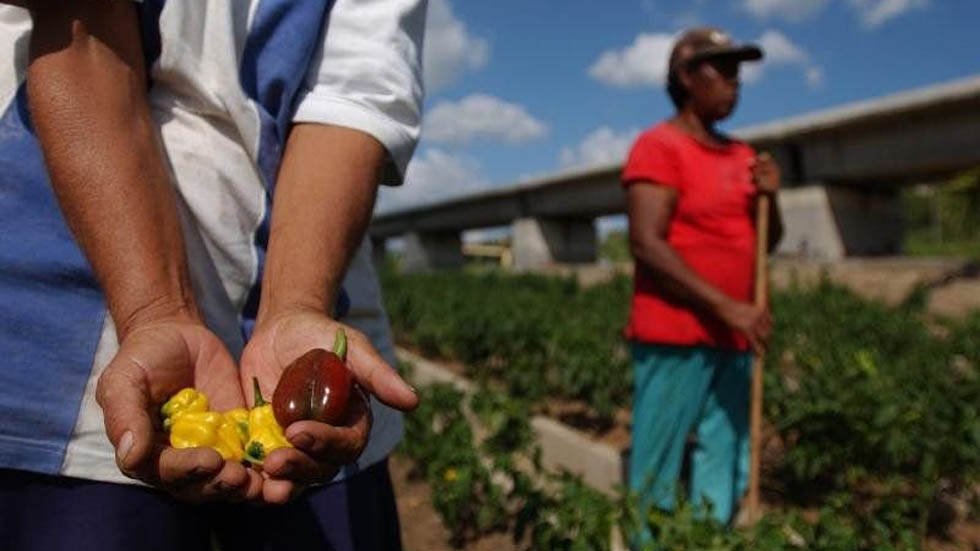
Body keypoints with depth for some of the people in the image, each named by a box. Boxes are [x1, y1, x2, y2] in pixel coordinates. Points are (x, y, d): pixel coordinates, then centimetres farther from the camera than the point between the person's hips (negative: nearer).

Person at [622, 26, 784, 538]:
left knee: (725, 465, 12)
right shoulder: (659, 146, -7)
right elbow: (647, 244, -17)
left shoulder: (741, 155, 16)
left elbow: (767, 242, 22)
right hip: (673, 337, -7)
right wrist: (727, 306, -20)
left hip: (731, 339, 8)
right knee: (658, 469, -1)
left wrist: (770, 197, 1)